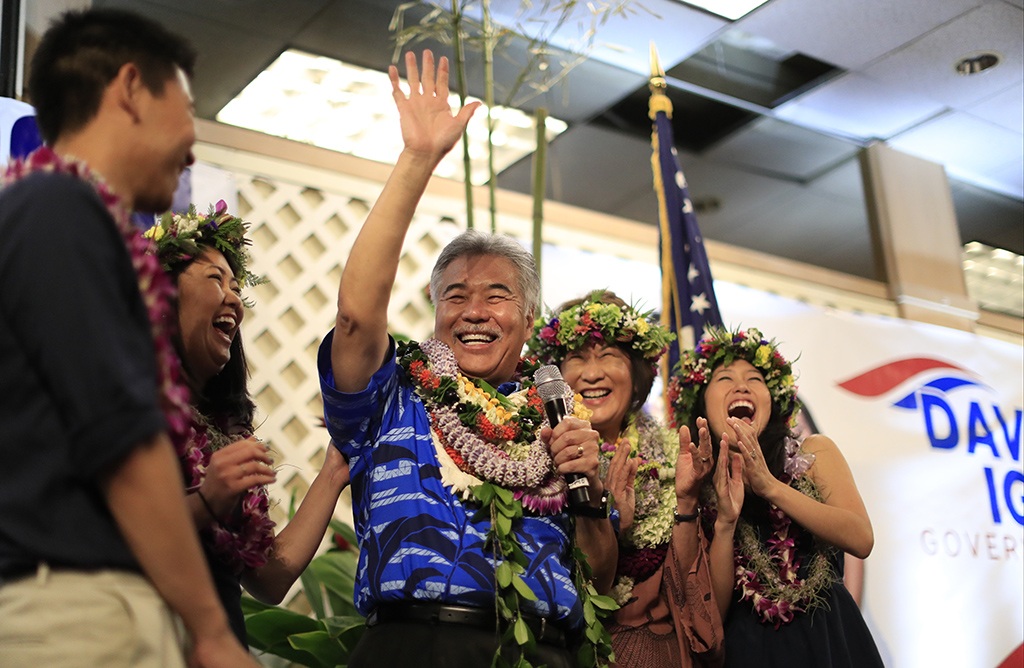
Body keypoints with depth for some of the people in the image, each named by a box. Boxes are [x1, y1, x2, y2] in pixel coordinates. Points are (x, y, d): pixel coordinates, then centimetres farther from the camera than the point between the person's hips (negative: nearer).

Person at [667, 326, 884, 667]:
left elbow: (861, 539, -14)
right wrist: (725, 522, -21)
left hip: (830, 640, 1)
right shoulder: (697, 493, -2)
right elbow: (712, 610, -7)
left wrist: (770, 486, -20)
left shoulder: (814, 453, 0)